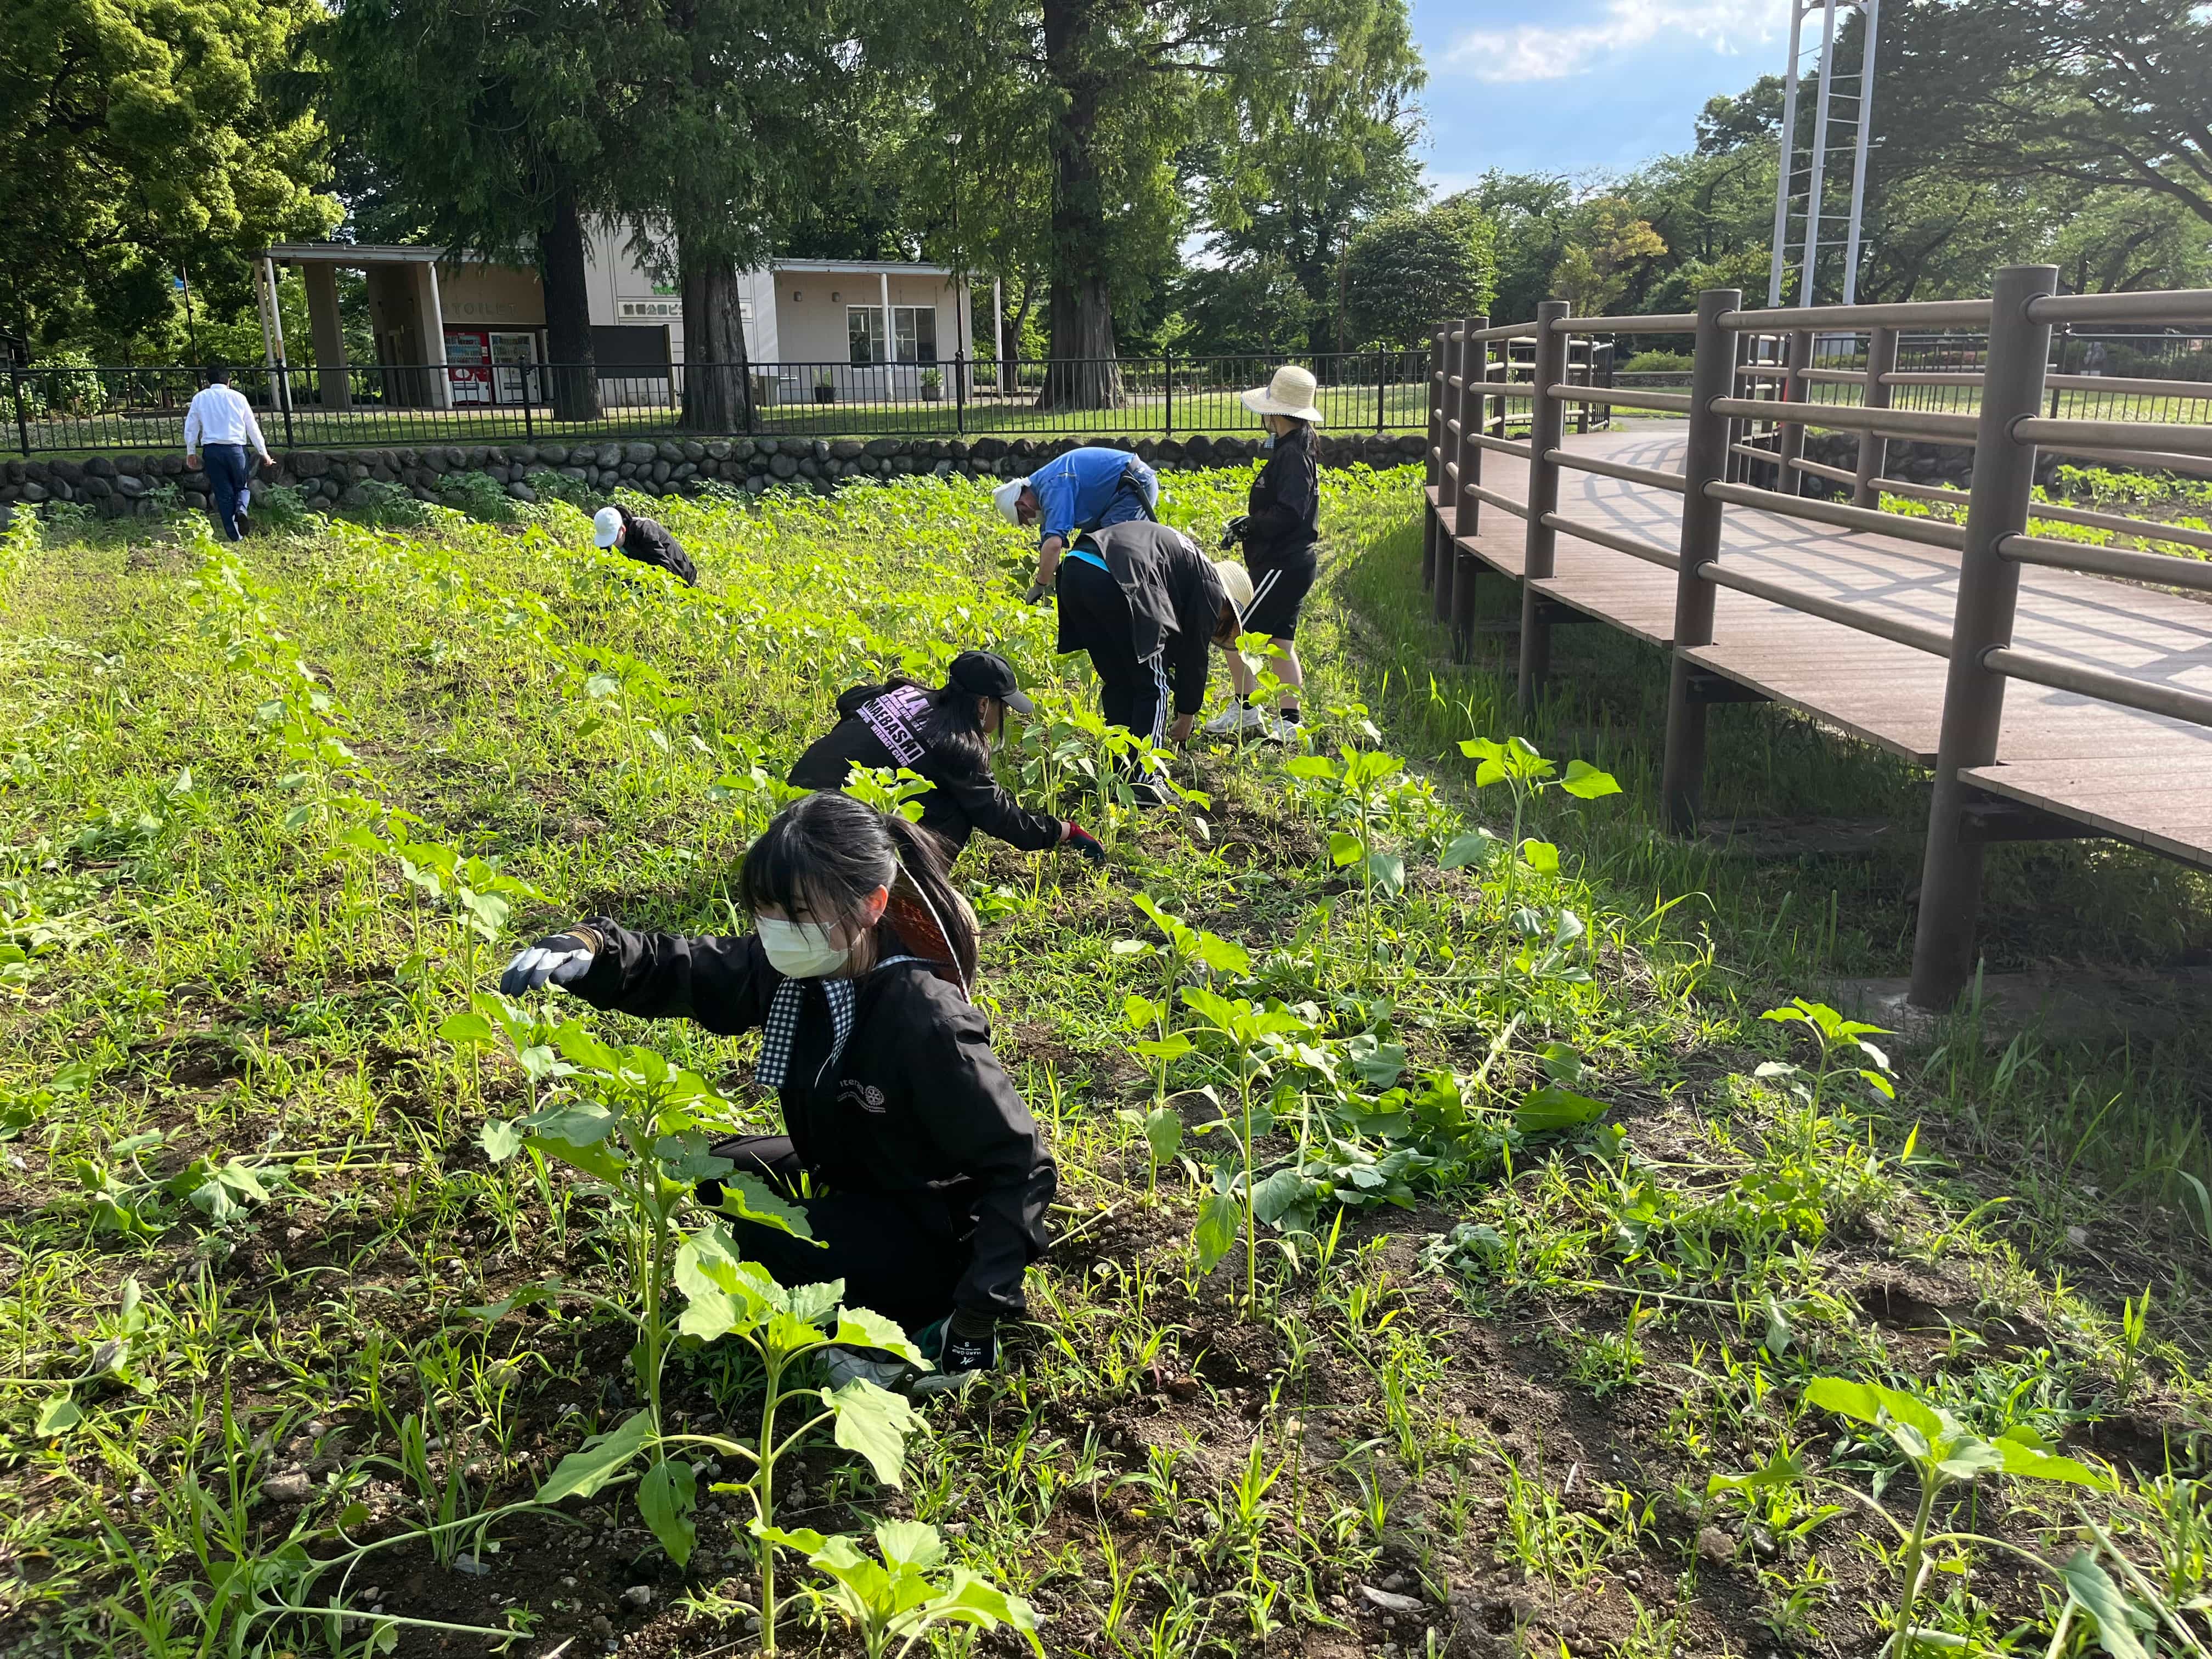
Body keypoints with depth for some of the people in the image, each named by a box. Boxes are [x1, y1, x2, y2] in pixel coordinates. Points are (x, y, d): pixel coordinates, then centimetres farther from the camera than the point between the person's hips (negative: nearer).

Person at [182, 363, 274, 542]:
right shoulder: (238, 397, 5)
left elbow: (191, 427, 9)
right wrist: (263, 453, 15)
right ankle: (241, 509, -21)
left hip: (212, 449, 1)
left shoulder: (199, 398, 7)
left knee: (223, 493, 6)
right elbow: (253, 427, 8)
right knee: (242, 486, 14)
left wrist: (191, 452, 19)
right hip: (236, 448, -1)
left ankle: (235, 536, 2)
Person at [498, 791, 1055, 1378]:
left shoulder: (928, 1023, -34)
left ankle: (925, 1318, -5)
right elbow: (682, 971, -9)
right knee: (720, 1172, 11)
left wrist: (978, 1315, -32)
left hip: (935, 1234, -8)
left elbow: (1020, 1165, -30)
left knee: (764, 1242, -24)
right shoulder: (792, 969, -13)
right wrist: (591, 952, -32)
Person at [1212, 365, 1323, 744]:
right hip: (1290, 565, 10)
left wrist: (1250, 524, -15)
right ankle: (1287, 721, 15)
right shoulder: (1291, 449, 13)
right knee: (1281, 642, 12)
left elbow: (1288, 513, -26)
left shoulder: (1292, 454, -18)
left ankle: (1246, 711, 4)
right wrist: (1250, 523, 7)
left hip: (1281, 567, -10)